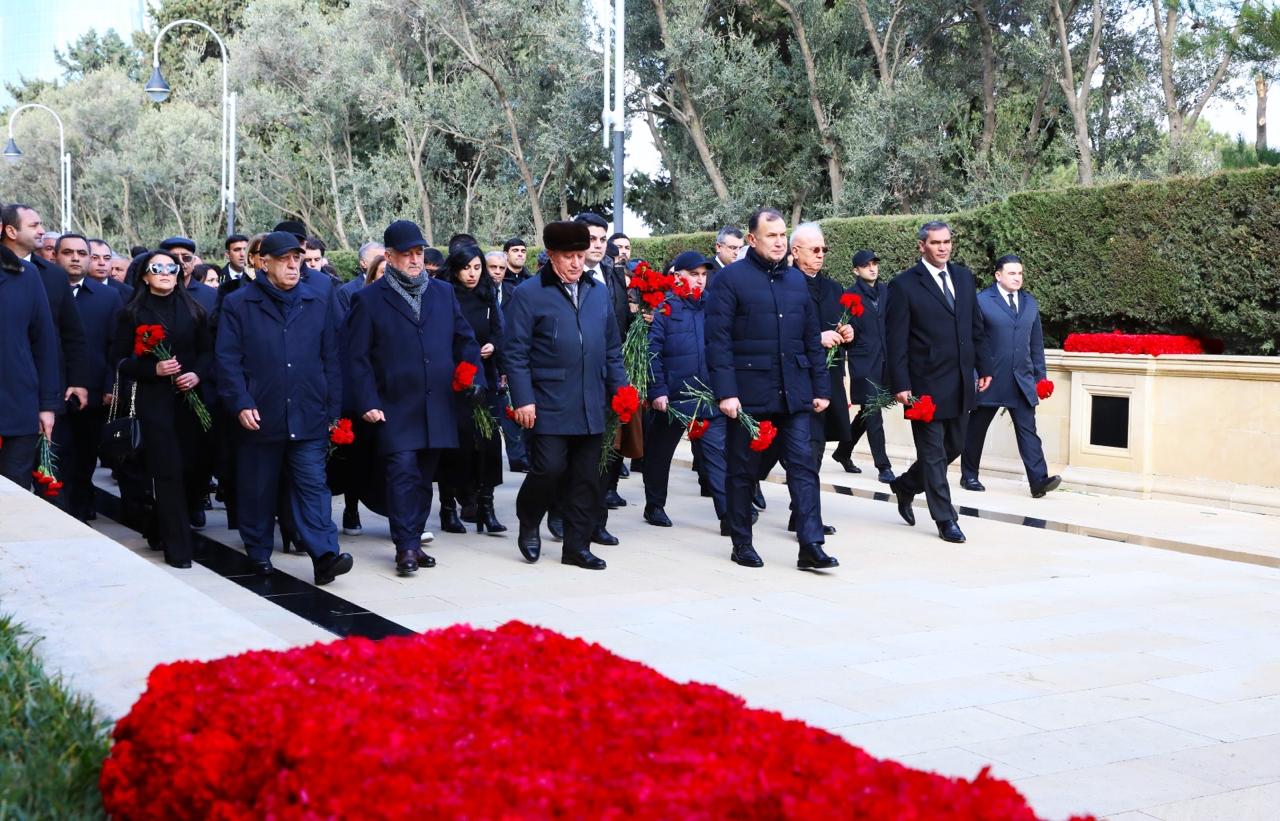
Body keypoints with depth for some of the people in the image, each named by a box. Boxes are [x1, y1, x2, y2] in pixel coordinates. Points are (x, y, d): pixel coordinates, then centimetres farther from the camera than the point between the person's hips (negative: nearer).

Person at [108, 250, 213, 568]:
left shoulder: (192, 309, 10)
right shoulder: (133, 313, 2)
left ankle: (159, 528, 28)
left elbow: (208, 350, 10)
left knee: (192, 470, 3)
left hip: (189, 397, 3)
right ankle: (178, 547, -1)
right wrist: (153, 369, -15)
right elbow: (120, 359, 0)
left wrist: (198, 374, -9)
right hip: (154, 400, -3)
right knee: (168, 473, -8)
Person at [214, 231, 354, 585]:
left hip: (308, 417, 1)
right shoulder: (239, 304, 2)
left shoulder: (319, 302, 9)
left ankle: (324, 555, -12)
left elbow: (330, 360, 10)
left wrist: (333, 410, 6)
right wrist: (241, 404, -12)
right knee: (258, 489, 9)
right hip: (259, 416, -1)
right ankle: (259, 554, 22)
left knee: (313, 485, -6)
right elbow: (227, 359, -2)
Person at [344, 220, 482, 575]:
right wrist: (368, 402, -9)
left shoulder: (443, 293, 12)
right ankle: (406, 547, -8)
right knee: (403, 472, -13)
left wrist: (475, 379, 2)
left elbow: (465, 340, 16)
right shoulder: (369, 299, 0)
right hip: (395, 409, -4)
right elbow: (356, 356, -2)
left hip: (438, 408, 4)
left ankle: (413, 542, 19)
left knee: (424, 476, 9)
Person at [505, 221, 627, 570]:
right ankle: (529, 524, 18)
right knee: (549, 469, -9)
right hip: (549, 406, -5)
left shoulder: (598, 292, 14)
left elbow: (612, 349, 18)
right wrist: (522, 399, -12)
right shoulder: (529, 294, -2)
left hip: (591, 407, 5)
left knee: (586, 478, 7)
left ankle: (577, 545, 17)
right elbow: (516, 353, -5)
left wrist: (619, 390, 10)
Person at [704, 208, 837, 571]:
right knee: (743, 470, 7)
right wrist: (725, 392, -16)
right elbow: (718, 340, -9)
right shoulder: (729, 278, -3)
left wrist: (821, 387, 10)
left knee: (803, 465, -4)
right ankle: (742, 544, 19)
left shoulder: (796, 279, 13)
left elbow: (812, 338, 15)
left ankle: (811, 547, -4)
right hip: (748, 392, -4)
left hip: (794, 392, 4)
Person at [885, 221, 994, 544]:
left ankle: (905, 486, 35)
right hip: (926, 384, -6)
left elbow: (977, 327, 15)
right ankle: (945, 519, 10)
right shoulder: (904, 285, -8)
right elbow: (895, 340, -9)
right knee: (933, 452, 2)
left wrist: (984, 367, 10)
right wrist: (900, 384, -14)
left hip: (961, 383, 6)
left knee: (954, 446, 15)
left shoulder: (963, 276, 10)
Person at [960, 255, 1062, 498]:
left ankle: (1038, 480, -13)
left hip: (1022, 381, 4)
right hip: (990, 379, -4)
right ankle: (969, 476, 22)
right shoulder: (982, 301, -5)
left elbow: (1036, 342, 16)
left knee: (1028, 429, -6)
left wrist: (1041, 375, 12)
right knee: (976, 429, 8)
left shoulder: (1030, 303, 12)